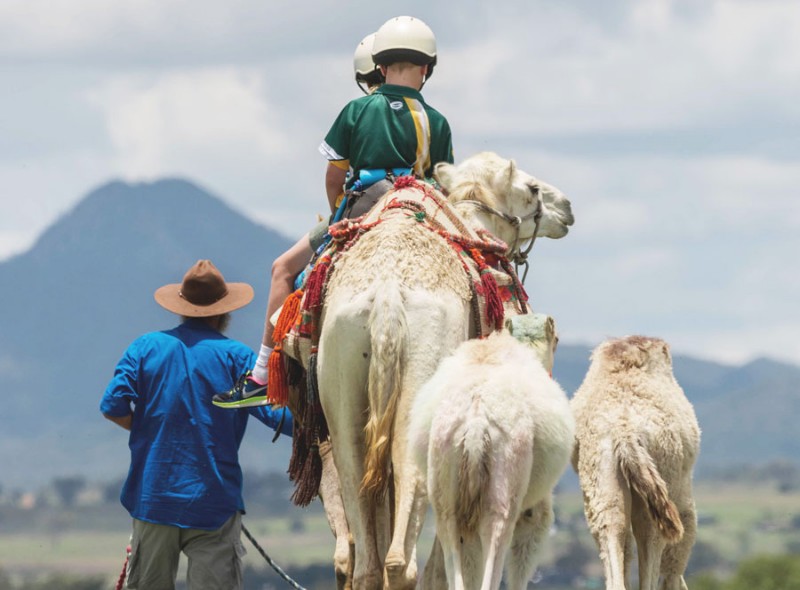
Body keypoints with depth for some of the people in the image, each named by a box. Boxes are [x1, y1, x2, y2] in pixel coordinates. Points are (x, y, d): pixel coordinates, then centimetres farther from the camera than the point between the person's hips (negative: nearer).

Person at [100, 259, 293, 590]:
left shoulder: (146, 347, 4)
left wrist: (146, 429, 13)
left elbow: (113, 406, -5)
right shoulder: (235, 356, -3)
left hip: (152, 497, 3)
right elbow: (277, 414, -13)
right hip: (213, 503, -3)